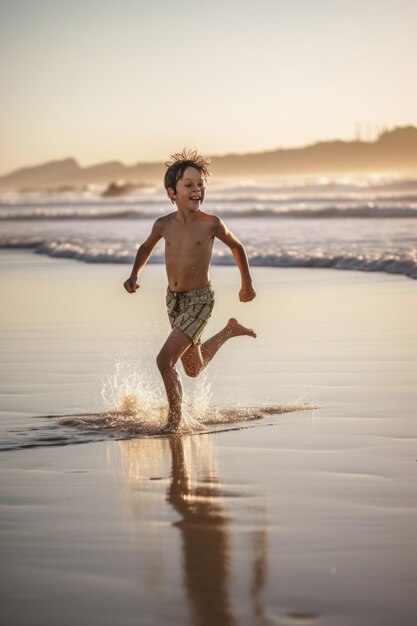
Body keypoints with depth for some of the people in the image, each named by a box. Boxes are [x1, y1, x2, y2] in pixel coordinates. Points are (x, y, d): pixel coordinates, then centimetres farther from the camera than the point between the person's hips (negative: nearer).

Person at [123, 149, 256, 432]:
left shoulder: (211, 224, -15)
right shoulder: (164, 225, -5)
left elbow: (237, 247, 4)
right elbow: (146, 248, 17)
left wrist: (247, 284, 13)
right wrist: (134, 275, -1)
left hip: (200, 300, -5)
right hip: (174, 300, 5)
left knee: (165, 359, -19)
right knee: (194, 369, 22)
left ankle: (175, 418, 0)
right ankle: (230, 330, 48)